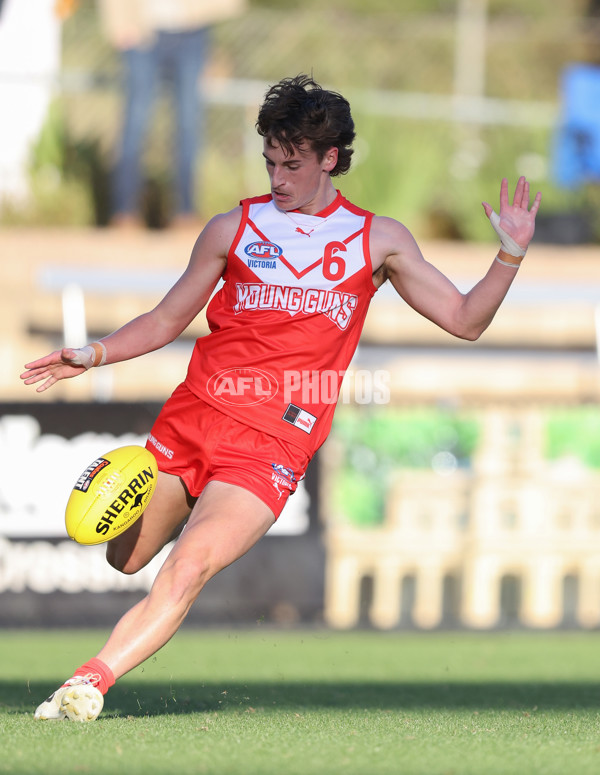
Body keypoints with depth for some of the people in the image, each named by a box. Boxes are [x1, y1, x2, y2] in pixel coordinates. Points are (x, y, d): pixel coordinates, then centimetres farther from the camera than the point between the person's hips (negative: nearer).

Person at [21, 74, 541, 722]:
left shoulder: (378, 239, 10)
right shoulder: (234, 228, 11)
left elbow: (464, 319, 13)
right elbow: (168, 320, 18)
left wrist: (510, 255, -1)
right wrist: (94, 354, 5)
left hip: (274, 443, -3)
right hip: (192, 415, 3)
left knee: (188, 568, -21)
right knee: (125, 559, 6)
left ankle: (89, 682, -26)